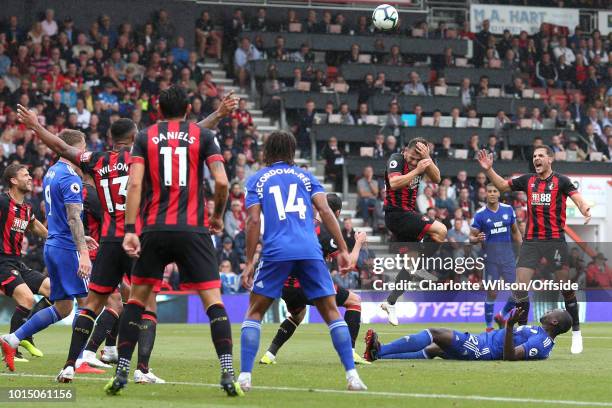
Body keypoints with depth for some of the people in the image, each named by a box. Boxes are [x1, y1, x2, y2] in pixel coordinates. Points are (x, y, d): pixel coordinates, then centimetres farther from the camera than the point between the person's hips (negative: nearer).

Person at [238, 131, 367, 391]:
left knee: (254, 312, 11)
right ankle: (352, 376, -4)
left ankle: (244, 377, -1)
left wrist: (249, 262, 4)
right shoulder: (306, 177, 19)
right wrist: (343, 249, 3)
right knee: (331, 311, 7)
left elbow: (253, 221, 3)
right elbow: (325, 211, 5)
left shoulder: (257, 180, 15)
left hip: (276, 252, -1)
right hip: (310, 251, 1)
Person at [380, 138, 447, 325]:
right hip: (396, 213, -8)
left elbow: (436, 179, -7)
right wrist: (416, 170, -32)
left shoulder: (421, 161, 4)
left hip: (409, 213, 8)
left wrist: (427, 160, -21)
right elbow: (394, 183, -29)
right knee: (440, 231, -22)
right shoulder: (396, 159, -15)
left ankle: (390, 303, 16)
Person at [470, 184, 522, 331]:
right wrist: (477, 239, -25)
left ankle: (502, 316, 25)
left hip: (508, 256, 3)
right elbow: (471, 237, -3)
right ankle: (489, 327, 11)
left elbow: (515, 231, 14)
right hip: (491, 258, -3)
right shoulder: (480, 214, -5)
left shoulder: (508, 210, 4)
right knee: (492, 293, -2)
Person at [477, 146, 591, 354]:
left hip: (555, 240, -3)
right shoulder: (528, 180, 11)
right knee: (520, 286, -6)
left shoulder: (561, 181, -1)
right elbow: (503, 185, 21)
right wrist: (489, 170, 7)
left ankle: (576, 333, 12)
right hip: (531, 241, 4)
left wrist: (585, 210, -35)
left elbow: (577, 197, -14)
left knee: (566, 287, -1)